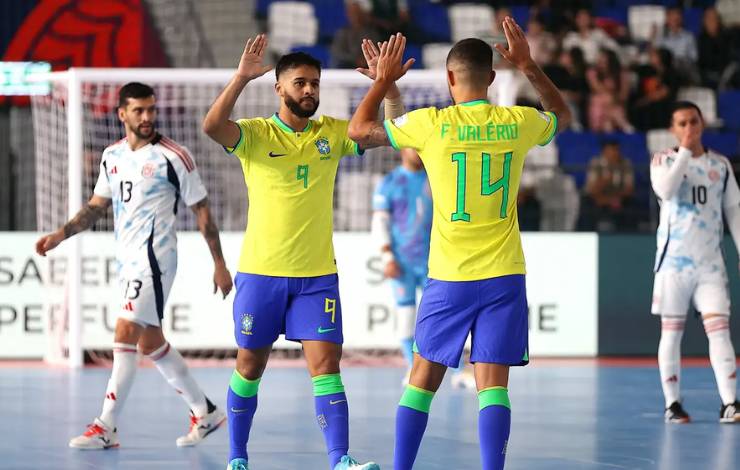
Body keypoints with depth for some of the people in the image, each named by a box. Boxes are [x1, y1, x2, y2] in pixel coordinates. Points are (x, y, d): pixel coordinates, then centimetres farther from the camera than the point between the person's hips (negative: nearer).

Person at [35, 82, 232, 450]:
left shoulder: (173, 157, -8)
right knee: (150, 342, 12)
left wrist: (219, 264, -3)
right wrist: (60, 235, 7)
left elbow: (201, 210, -3)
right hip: (127, 260, 8)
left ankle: (106, 427, -12)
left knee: (126, 334, -14)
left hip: (154, 258, -7)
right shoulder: (112, 156, 9)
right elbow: (97, 205, 19)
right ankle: (204, 413, 25)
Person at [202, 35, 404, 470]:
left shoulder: (332, 133, 4)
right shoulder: (256, 134, -5)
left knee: (326, 364, -9)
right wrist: (241, 78, -36)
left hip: (318, 275, 2)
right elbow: (212, 126, -24)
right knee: (250, 366, 9)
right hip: (261, 272, -2)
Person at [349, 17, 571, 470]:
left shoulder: (432, 124, -7)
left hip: (449, 279, -1)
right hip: (504, 277, 1)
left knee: (423, 379, 10)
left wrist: (384, 80, 19)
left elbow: (359, 129, 8)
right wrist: (530, 67, 27)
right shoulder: (518, 123, 0)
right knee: (493, 385, -2)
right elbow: (564, 115, 24)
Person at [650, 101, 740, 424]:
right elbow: (666, 190, -19)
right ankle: (672, 404, 9)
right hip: (674, 259, -1)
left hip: (710, 261, 1)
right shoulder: (663, 160, 2)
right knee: (671, 331, 1)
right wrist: (685, 151, -16)